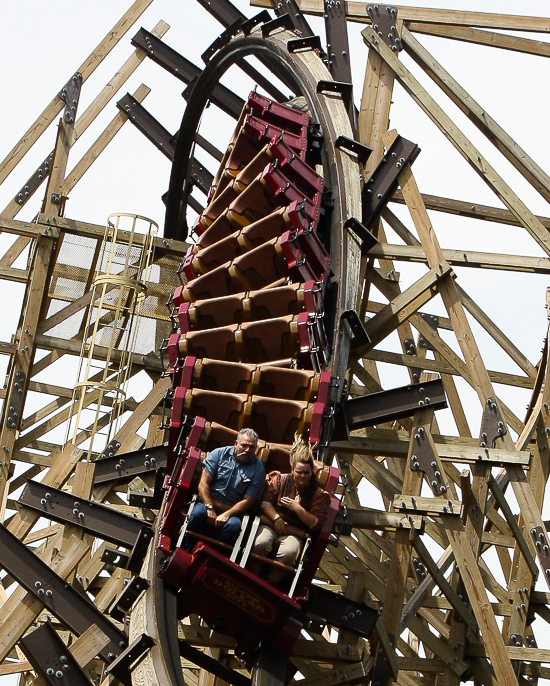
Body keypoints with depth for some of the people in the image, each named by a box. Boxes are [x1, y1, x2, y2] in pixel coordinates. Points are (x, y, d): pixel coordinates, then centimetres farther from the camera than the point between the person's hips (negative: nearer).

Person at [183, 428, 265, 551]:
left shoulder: (258, 470, 3)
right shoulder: (219, 454, 5)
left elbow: (248, 501, -3)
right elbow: (203, 483, -1)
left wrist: (227, 514, -18)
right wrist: (210, 508, -16)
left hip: (232, 510, 0)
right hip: (208, 501, 0)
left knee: (234, 525, -34)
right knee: (198, 512, -34)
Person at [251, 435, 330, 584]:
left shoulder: (318, 494, 6)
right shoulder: (279, 480, 10)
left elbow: (316, 524, 0)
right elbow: (265, 501, 4)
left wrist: (298, 509, -12)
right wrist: (276, 518, -11)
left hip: (294, 532, -1)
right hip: (271, 523, 1)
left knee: (289, 552, -34)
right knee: (260, 543, -33)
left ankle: (270, 584, -20)